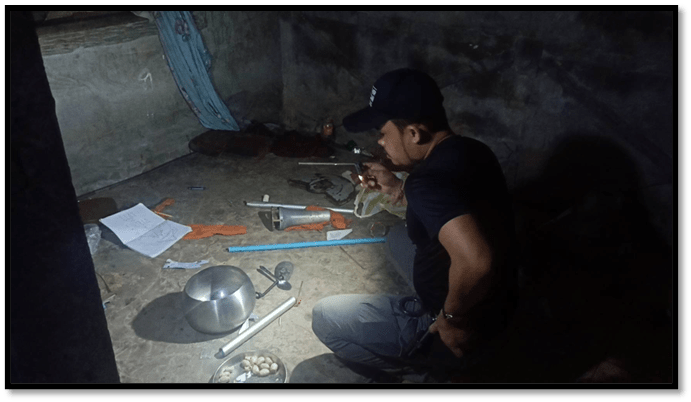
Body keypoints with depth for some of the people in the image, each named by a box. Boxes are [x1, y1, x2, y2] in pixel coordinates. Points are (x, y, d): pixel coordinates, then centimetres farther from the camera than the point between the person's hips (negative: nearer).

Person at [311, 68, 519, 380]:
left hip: (456, 331, -9)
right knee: (398, 237, 26)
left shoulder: (429, 182, -31)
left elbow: (476, 260, -45)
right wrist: (398, 190, 5)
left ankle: (433, 365, 10)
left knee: (324, 318, -2)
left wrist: (453, 317, -25)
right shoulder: (469, 150, -2)